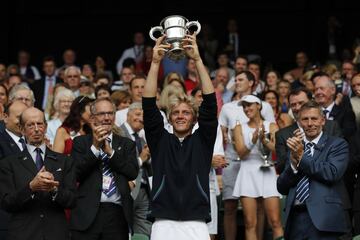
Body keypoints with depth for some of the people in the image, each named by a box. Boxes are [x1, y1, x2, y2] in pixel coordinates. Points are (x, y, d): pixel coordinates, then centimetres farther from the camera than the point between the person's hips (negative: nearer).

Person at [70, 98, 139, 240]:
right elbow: (76, 174, -3)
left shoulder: (126, 144, 15)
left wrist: (110, 151, -7)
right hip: (88, 214, -1)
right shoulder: (81, 142, 10)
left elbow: (133, 173, 0)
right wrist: (95, 147, -10)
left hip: (117, 213, 1)